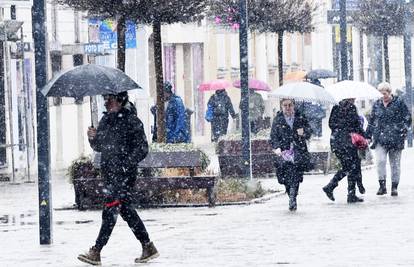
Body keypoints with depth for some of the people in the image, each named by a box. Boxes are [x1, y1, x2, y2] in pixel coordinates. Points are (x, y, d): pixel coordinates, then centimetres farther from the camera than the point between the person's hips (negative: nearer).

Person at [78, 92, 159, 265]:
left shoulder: (131, 121, -8)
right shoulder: (106, 119, 14)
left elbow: (142, 149, -10)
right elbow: (99, 147, 22)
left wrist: (125, 164, -19)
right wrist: (93, 138, 1)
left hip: (124, 175, -8)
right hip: (109, 173, 8)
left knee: (110, 211, -12)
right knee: (126, 210, 11)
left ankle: (96, 252, -15)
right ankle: (148, 247, 19)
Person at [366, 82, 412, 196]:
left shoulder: (399, 103, 2)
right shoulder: (376, 105, 11)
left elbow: (407, 119, 3)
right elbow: (371, 121, 19)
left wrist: (403, 132, -8)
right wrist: (368, 136, 15)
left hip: (395, 139, -2)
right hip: (380, 139, 2)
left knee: (395, 164, 3)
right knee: (380, 160, -17)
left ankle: (394, 187, 12)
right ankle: (382, 186, -12)